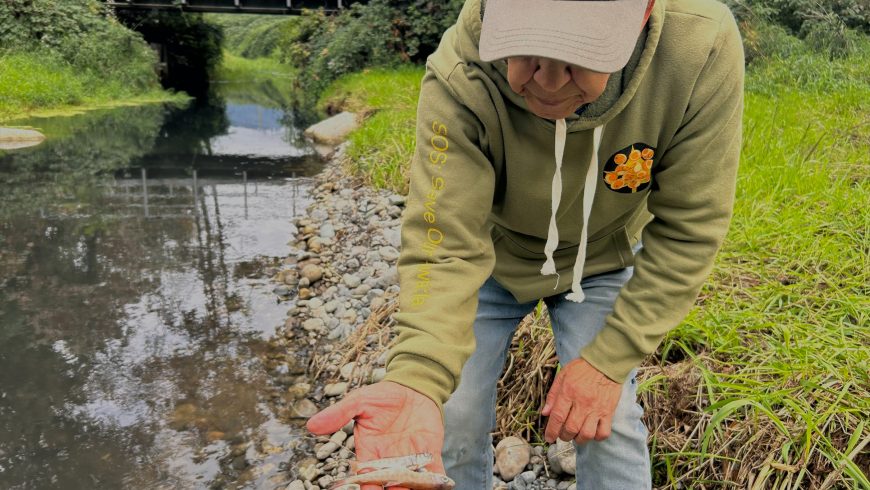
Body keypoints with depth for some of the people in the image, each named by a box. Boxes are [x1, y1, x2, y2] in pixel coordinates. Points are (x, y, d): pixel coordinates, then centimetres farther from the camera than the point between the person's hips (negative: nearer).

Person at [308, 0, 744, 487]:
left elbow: (688, 231, -22)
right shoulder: (460, 77, -34)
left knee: (609, 423, -6)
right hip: (491, 255, 0)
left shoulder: (703, 48, -32)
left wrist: (610, 360, -23)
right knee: (451, 418, 1)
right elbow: (445, 245, -33)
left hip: (601, 261, 1)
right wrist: (416, 380, -50)